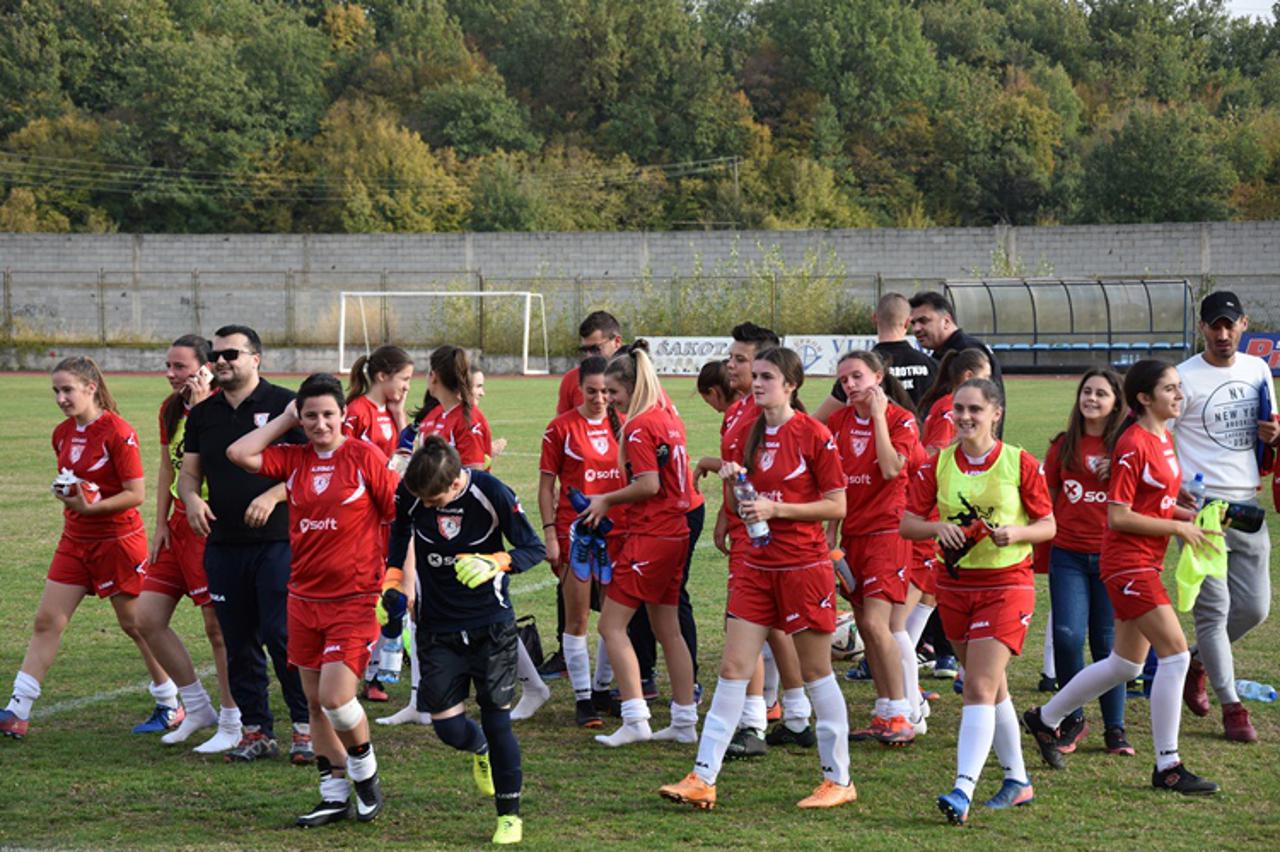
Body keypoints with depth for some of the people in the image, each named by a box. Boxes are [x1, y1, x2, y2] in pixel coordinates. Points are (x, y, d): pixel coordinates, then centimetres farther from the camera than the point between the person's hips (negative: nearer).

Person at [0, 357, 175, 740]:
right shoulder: (63, 433, 7)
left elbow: (137, 494, -16)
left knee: (135, 625, 3)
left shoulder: (117, 432, -15)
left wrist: (90, 506, -25)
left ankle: (171, 706, 18)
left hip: (118, 540, -7)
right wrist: (65, 493, -2)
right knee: (46, 621, 1)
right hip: (75, 541, 7)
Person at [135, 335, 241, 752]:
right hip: (179, 526, 9)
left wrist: (198, 409, -25)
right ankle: (198, 707, 19)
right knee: (147, 617, 7)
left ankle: (231, 724, 10)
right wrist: (161, 524, 14)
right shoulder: (171, 408, 10)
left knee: (218, 627, -2)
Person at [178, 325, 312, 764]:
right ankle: (256, 730, 17)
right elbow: (189, 471, 17)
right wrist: (193, 498, -5)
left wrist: (273, 497, -17)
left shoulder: (284, 404, -2)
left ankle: (306, 726, 2)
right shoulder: (203, 413, 13)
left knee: (282, 635, -9)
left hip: (277, 541, -5)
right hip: (223, 543, 5)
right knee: (239, 643, 8)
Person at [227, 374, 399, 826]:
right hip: (304, 597, 5)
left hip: (353, 598, -5)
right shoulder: (294, 458, 5)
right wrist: (284, 420, 1)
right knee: (315, 704, 10)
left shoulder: (365, 456, -7)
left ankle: (365, 769, 14)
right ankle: (335, 795, 22)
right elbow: (239, 453, -5)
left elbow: (399, 514, -4)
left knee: (335, 698, -14)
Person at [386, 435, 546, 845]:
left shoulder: (491, 493, -17)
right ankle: (480, 750, 37)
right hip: (437, 629, 2)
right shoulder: (409, 494, -10)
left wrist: (493, 562, -25)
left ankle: (510, 815, 12)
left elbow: (534, 549, -8)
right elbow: (398, 536, 13)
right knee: (448, 727, -1)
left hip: (491, 625, -2)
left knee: (497, 718, -3)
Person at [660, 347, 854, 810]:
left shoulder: (813, 435, -9)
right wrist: (732, 482, -3)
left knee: (816, 672, 4)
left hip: (804, 567, -6)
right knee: (732, 668, 0)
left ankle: (838, 780, 16)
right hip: (757, 566, 6)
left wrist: (775, 508, -18)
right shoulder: (754, 433, 11)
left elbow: (837, 506, -11)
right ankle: (702, 779, -1)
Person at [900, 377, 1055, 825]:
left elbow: (1047, 525, 0)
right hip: (956, 584, 5)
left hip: (1007, 585, -5)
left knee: (980, 687, -15)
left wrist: (1014, 533, -19)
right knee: (991, 687, 15)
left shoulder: (1020, 464, -6)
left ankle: (963, 789, -21)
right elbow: (907, 523, 4)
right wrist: (938, 527, -17)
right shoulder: (938, 465, 3)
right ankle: (1017, 780, 28)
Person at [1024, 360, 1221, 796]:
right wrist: (1177, 528, -15)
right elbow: (1118, 516, -18)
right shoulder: (1132, 444, -16)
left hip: (1145, 564, 10)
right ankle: (1167, 766, -8)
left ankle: (1045, 718, 31)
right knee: (1175, 653, -13)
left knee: (1126, 664, 16)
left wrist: (1187, 515, 6)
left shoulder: (1164, 439, 13)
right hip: (1128, 563, -10)